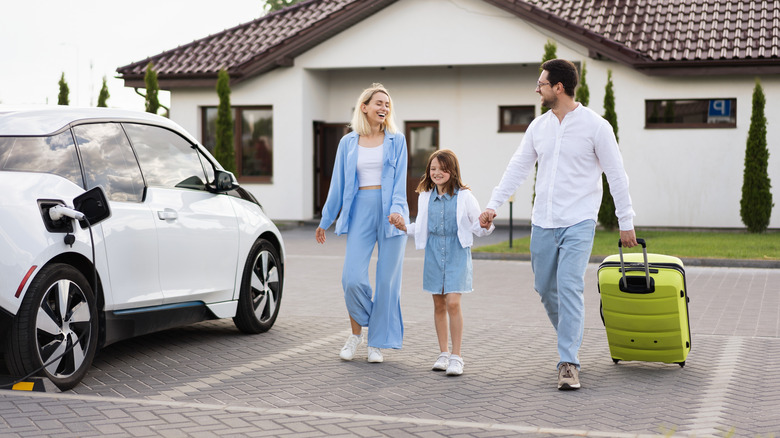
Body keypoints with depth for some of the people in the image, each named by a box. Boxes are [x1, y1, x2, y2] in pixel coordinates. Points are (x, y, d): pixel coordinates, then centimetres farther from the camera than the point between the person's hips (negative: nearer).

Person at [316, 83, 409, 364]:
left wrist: (396, 209, -18)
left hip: (391, 214, -1)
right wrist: (325, 221, 15)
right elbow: (338, 184, 14)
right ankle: (356, 333, 14)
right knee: (353, 278, -9)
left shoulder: (396, 141, 6)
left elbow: (400, 180, -1)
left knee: (387, 281, 0)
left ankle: (377, 343, 11)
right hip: (360, 211, 1)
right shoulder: (348, 143, 10)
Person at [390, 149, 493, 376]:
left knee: (453, 303, -12)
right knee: (439, 305, 9)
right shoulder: (425, 197, 7)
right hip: (434, 254, 4)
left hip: (457, 253, -4)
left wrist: (486, 225, -22)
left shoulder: (464, 196, -4)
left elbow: (478, 228, 0)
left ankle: (456, 357, -4)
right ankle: (443, 353, 21)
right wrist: (404, 227, -1)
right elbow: (421, 228, 16)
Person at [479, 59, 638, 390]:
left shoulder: (595, 126, -7)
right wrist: (493, 204, 5)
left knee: (569, 287, -17)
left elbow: (616, 175, -3)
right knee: (545, 289, 11)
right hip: (543, 223, 6)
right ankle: (571, 340, 34)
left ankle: (568, 364, -15)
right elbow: (518, 167, 13)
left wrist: (626, 222, -2)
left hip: (578, 224, -6)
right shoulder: (538, 126, 8)